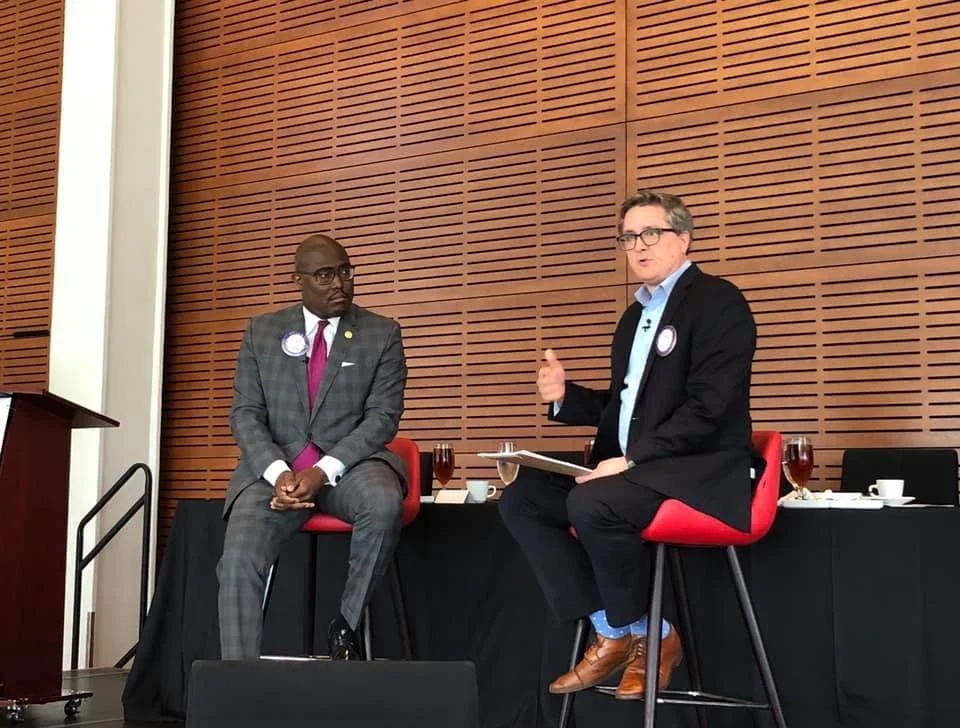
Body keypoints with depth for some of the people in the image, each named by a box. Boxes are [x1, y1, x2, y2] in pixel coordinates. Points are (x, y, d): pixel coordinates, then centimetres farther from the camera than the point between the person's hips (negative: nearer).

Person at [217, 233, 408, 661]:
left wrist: (324, 471, -18)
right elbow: (245, 414, 5)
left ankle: (345, 625, -14)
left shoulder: (382, 334, 4)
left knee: (384, 503, -35)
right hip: (275, 466, 1)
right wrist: (277, 472, -16)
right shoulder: (262, 332, 9)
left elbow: (383, 416, -4)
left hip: (350, 463, -1)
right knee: (238, 562, -25)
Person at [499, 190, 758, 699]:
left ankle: (649, 634, -8)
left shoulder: (718, 301, -8)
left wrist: (631, 459, -23)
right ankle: (609, 631, -2)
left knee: (591, 504, -33)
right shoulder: (635, 315, 19)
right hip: (631, 466, 9)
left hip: (699, 470, -9)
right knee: (521, 499, -4)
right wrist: (565, 397, 4)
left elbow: (707, 407, -19)